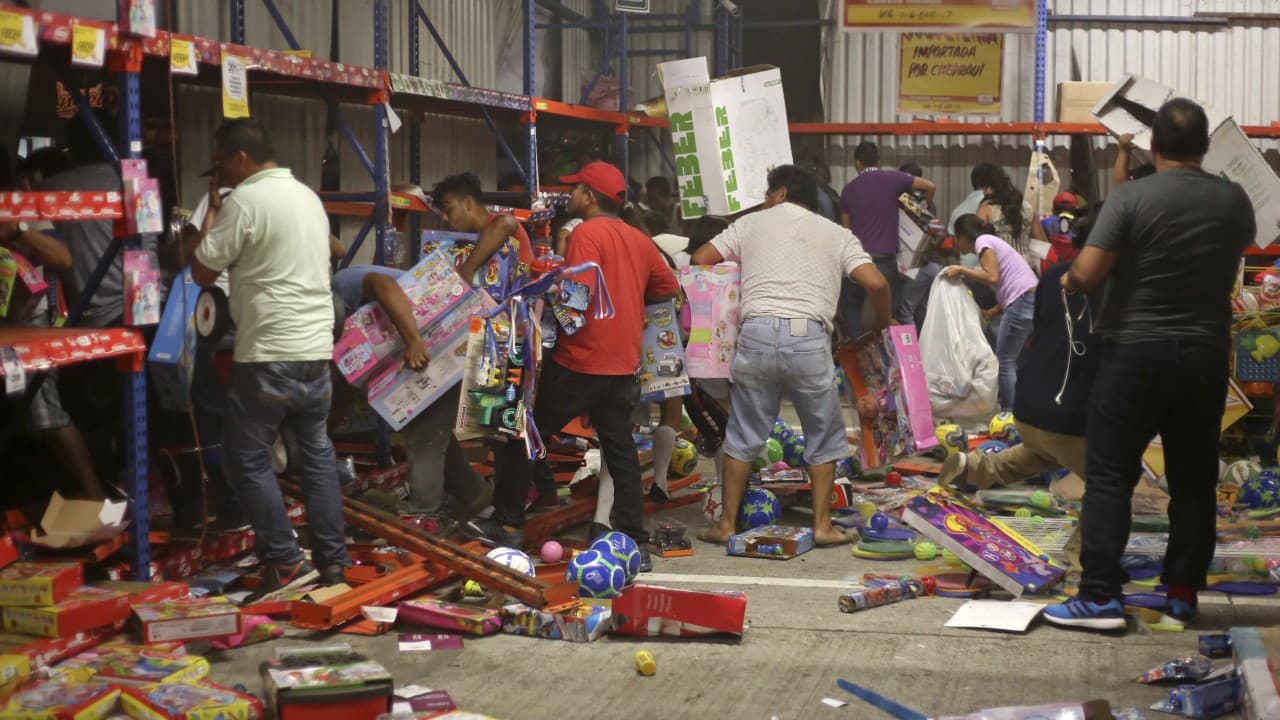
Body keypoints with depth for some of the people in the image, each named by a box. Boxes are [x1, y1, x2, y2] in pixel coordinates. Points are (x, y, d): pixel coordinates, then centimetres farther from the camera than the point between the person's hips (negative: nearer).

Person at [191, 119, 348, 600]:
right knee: (317, 453, 15)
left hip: (269, 354, -8)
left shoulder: (244, 201, -11)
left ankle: (285, 563, -1)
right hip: (317, 348, 8)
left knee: (246, 459, 2)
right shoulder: (309, 197, 14)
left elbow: (203, 273, -6)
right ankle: (331, 558, 15)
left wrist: (212, 209, 4)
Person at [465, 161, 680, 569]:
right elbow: (668, 288, 19)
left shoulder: (587, 233, -12)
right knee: (621, 451, 9)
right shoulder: (640, 240, 10)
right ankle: (636, 545, 6)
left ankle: (507, 525, 14)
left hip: (579, 362, -7)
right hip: (623, 364, 7)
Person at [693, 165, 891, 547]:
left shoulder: (752, 223, 17)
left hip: (757, 332, 1)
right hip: (809, 336, 0)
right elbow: (876, 283, 3)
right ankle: (822, 525, 15)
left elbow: (700, 259, 13)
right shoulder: (836, 234, 16)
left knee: (743, 436, 12)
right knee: (824, 436, 15)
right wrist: (883, 326, 21)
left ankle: (726, 524, 15)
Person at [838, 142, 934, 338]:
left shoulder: (849, 190, 6)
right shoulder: (892, 179, 0)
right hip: (885, 259, -1)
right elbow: (930, 187, 3)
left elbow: (847, 228, 13)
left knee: (850, 306, 17)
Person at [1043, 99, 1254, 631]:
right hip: (1206, 353, 4)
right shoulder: (1235, 201, 2)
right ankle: (1183, 594, 15)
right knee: (1194, 479, 11)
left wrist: (1067, 282, 5)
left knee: (1110, 474, 0)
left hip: (1138, 351, -4)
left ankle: (1101, 597, -5)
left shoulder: (1131, 197, -11)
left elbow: (1086, 274, -16)